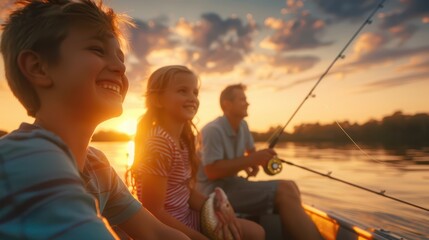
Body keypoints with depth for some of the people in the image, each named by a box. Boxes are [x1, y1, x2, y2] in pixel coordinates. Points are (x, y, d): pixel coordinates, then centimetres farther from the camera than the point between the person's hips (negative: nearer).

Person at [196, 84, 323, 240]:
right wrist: (251, 159, -21)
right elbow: (212, 171, -23)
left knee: (289, 186, -4)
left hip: (231, 183, 9)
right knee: (284, 191, -22)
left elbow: (251, 151, 23)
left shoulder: (243, 126, 9)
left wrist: (254, 163, -2)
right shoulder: (213, 130, -17)